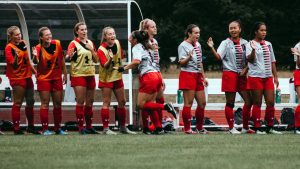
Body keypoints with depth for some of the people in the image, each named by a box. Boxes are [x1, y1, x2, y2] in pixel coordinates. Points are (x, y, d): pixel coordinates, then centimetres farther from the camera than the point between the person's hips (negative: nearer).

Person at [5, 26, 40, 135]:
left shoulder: (23, 43, 10)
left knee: (30, 102, 12)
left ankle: (31, 126, 23)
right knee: (18, 103, -7)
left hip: (27, 76, 8)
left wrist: (34, 71, 23)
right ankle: (16, 129, -4)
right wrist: (17, 54, -35)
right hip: (17, 78, -8)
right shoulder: (9, 48, -13)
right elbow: (13, 64, -19)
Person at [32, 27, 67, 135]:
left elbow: (61, 59, 8)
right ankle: (45, 129, -2)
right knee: (45, 104, -4)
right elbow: (36, 62, -31)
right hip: (44, 78, -4)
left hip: (57, 78, 4)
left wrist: (65, 74, 10)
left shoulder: (57, 44, -3)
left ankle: (57, 128, 18)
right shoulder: (39, 48, -14)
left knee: (58, 103, 9)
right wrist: (35, 56, -52)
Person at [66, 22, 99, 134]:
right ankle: (80, 127, -7)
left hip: (90, 75, 6)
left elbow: (96, 60, 12)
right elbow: (67, 57, -17)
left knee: (90, 102, 10)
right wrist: (70, 55, -40)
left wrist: (91, 49, -4)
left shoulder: (90, 43, 13)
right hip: (79, 75, -6)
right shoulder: (74, 43, -5)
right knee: (80, 102, -8)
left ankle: (89, 126, 17)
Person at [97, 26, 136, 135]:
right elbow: (105, 66, -27)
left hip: (117, 76, 7)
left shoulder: (117, 43, 0)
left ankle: (123, 127, 18)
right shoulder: (101, 50, -18)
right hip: (106, 78, -7)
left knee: (122, 102, 9)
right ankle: (105, 128, -4)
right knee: (106, 102, -6)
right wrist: (110, 59, -43)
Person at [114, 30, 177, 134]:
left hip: (149, 77, -9)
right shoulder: (145, 47, 24)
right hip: (156, 76, 9)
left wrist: (123, 68, -18)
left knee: (141, 104, -5)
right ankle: (158, 128, 4)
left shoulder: (137, 47, -4)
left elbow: (137, 61, -21)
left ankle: (165, 106, -12)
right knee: (150, 104, 10)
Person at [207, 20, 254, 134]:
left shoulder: (244, 43, 10)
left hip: (242, 75, 4)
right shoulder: (226, 43, 0)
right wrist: (212, 48, -28)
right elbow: (218, 56, -12)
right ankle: (231, 128, 6)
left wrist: (246, 69, -3)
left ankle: (245, 127, 12)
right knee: (230, 102, -1)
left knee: (248, 101, 1)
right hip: (230, 74, -4)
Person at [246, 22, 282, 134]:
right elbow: (249, 59, -17)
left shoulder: (268, 44, 14)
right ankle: (257, 128, 2)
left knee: (270, 102, 0)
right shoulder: (250, 45, -3)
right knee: (257, 103, -2)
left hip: (268, 77, 5)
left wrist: (275, 76, 14)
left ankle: (270, 127, 7)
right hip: (256, 77, -5)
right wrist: (253, 50, -36)